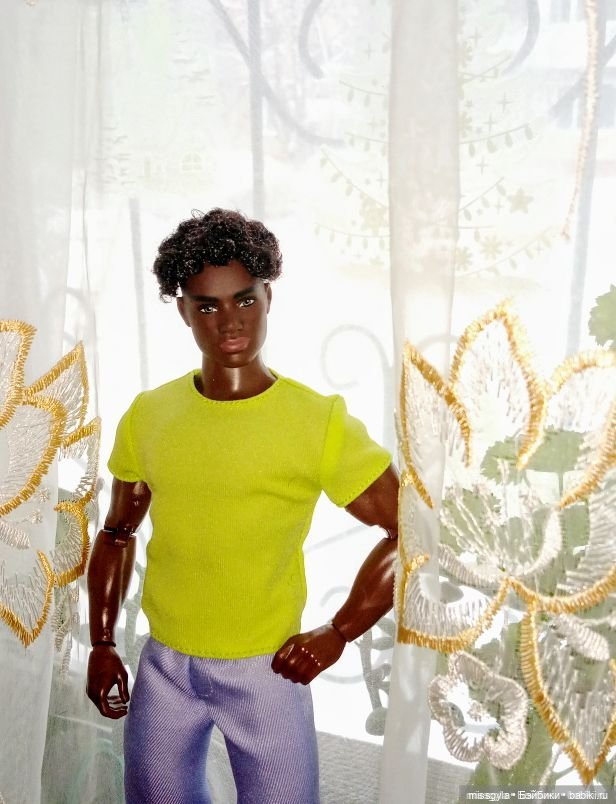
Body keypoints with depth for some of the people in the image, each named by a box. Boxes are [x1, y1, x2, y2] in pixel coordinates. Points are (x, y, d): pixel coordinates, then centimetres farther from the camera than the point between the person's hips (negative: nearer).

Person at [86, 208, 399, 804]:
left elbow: (407, 534, -10)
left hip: (267, 671, -3)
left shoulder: (321, 420, -14)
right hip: (163, 667, 4)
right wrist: (101, 645, 6)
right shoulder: (147, 416, -2)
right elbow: (117, 536, 10)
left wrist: (336, 633, -13)